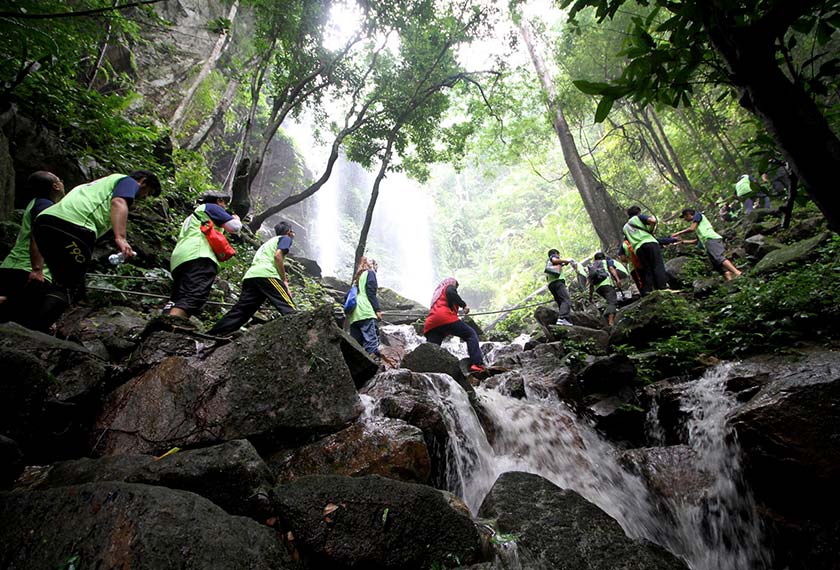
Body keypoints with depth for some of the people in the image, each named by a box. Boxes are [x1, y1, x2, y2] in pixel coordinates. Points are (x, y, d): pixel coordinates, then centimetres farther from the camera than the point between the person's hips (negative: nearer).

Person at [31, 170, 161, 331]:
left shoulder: (103, 183, 38)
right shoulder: (129, 181, 13)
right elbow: (119, 203, -11)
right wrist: (120, 238, -25)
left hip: (44, 220, 9)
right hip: (72, 226, -9)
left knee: (62, 282, 20)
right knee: (66, 288, -6)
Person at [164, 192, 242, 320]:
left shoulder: (193, 215, 38)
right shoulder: (211, 207, 12)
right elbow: (234, 227, 1)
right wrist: (236, 219, 22)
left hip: (179, 260, 10)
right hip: (198, 257, -10)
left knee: (177, 301, 5)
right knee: (194, 297, -26)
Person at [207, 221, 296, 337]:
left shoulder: (269, 241, 38)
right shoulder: (286, 238, 14)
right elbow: (277, 256, -5)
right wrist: (284, 280, -4)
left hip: (250, 275, 8)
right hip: (266, 275, -8)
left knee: (240, 311, 4)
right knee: (289, 309, -12)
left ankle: (212, 335, -1)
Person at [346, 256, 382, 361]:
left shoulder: (357, 276, 30)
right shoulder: (370, 273, 7)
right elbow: (371, 292, -6)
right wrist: (377, 309, -10)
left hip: (354, 313, 8)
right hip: (365, 312, -8)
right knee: (371, 339, -15)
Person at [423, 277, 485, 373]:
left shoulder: (436, 293, 40)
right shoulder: (449, 287, 19)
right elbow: (450, 293, -5)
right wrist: (464, 305, -7)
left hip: (430, 325, 7)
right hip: (445, 317, -7)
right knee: (471, 334, -3)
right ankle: (477, 364, -19)